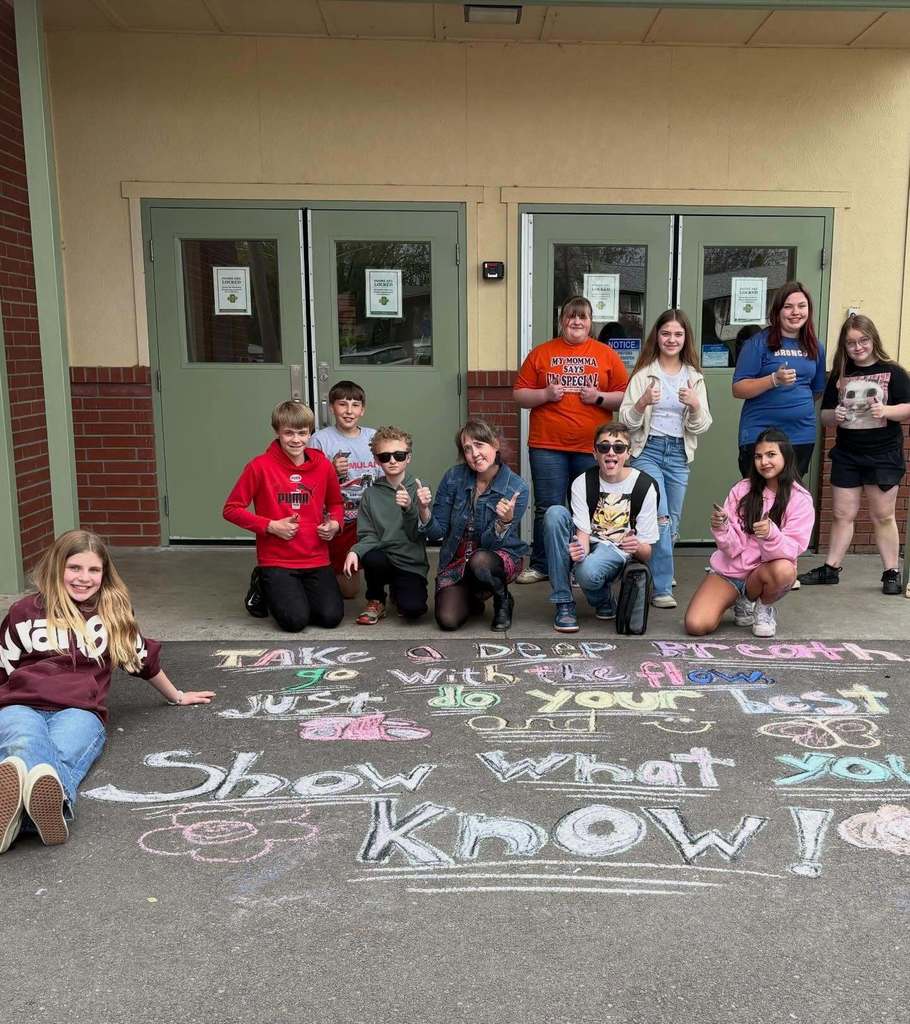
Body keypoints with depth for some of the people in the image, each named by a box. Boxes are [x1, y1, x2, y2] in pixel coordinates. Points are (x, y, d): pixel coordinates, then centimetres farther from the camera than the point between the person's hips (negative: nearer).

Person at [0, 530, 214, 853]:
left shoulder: (114, 611, 20)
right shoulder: (26, 611, 16)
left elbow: (142, 658, 34)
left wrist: (176, 696, 44)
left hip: (79, 710, 0)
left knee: (63, 753, -40)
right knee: (27, 743, -41)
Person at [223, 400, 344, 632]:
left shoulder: (323, 465, 1)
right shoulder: (260, 466, -10)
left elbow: (335, 504, 18)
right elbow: (231, 509, -6)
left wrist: (334, 524, -5)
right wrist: (270, 526, -15)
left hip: (317, 560, 3)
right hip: (276, 561, -3)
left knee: (331, 617, -12)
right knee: (295, 620, -18)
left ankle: (300, 591, 21)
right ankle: (265, 589, 15)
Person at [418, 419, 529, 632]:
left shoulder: (516, 489, -17)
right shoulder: (453, 477, -10)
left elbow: (490, 544, -18)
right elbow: (436, 533, -7)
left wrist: (506, 521, -39)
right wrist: (424, 510, -27)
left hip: (500, 556, -2)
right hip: (456, 561, 2)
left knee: (480, 561, -37)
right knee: (448, 620, -19)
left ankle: (503, 602, -3)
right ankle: (473, 599, 19)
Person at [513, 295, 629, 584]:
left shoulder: (607, 355, 9)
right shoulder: (541, 353, 9)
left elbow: (626, 396, 8)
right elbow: (519, 395, 9)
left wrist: (600, 397, -9)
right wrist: (545, 394, -8)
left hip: (591, 448, 0)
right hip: (547, 446, 0)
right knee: (548, 508, 2)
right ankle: (539, 566, 13)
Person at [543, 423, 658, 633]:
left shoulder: (644, 486, -8)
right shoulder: (582, 483, -3)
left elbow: (646, 553, -7)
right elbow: (583, 531, -12)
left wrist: (637, 547, -32)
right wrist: (580, 549, -36)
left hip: (618, 551, -3)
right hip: (588, 546, 3)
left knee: (588, 572, -38)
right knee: (555, 513, -26)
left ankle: (604, 600, 4)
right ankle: (564, 605, -21)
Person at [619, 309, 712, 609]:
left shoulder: (694, 377, 8)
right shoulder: (644, 373, -1)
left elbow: (702, 427, 4)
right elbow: (626, 421, -4)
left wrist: (695, 405, -16)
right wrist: (643, 402, -23)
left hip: (679, 454, 4)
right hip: (647, 450, -4)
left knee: (673, 520, 10)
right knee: (660, 517, -15)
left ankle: (658, 570, 33)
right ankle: (662, 588, -10)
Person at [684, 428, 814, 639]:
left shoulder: (800, 499, -8)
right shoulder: (742, 490, -2)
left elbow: (791, 550, -17)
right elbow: (733, 549, -6)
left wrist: (771, 535, -38)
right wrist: (722, 529, -27)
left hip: (764, 572, -2)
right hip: (729, 569, 2)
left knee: (784, 570, -38)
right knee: (696, 625, -19)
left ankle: (763, 607, -2)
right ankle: (745, 604, 13)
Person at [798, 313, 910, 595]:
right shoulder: (838, 376, 7)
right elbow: (824, 416, 11)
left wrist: (887, 410, -22)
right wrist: (834, 415, -10)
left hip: (883, 455, -3)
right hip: (846, 455, 3)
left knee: (883, 516, 3)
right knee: (842, 514, 9)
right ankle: (831, 568, 17)